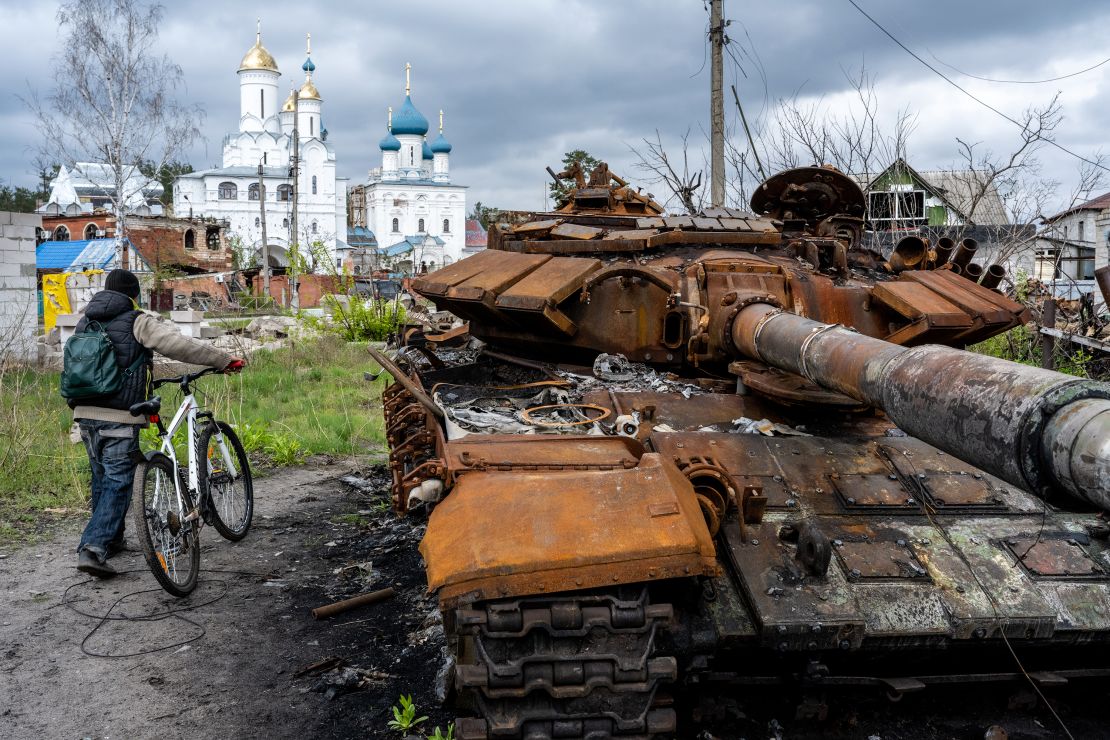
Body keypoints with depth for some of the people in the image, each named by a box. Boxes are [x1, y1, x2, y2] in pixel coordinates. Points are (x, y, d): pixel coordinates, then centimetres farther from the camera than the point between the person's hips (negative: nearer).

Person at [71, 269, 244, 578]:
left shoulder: (84, 323, 16)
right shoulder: (138, 322, -6)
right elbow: (182, 346, -16)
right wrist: (226, 361, -8)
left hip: (85, 413, 7)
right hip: (119, 417, -7)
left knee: (102, 479, 19)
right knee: (118, 483, -4)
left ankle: (110, 539, 31)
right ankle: (93, 550, -13)